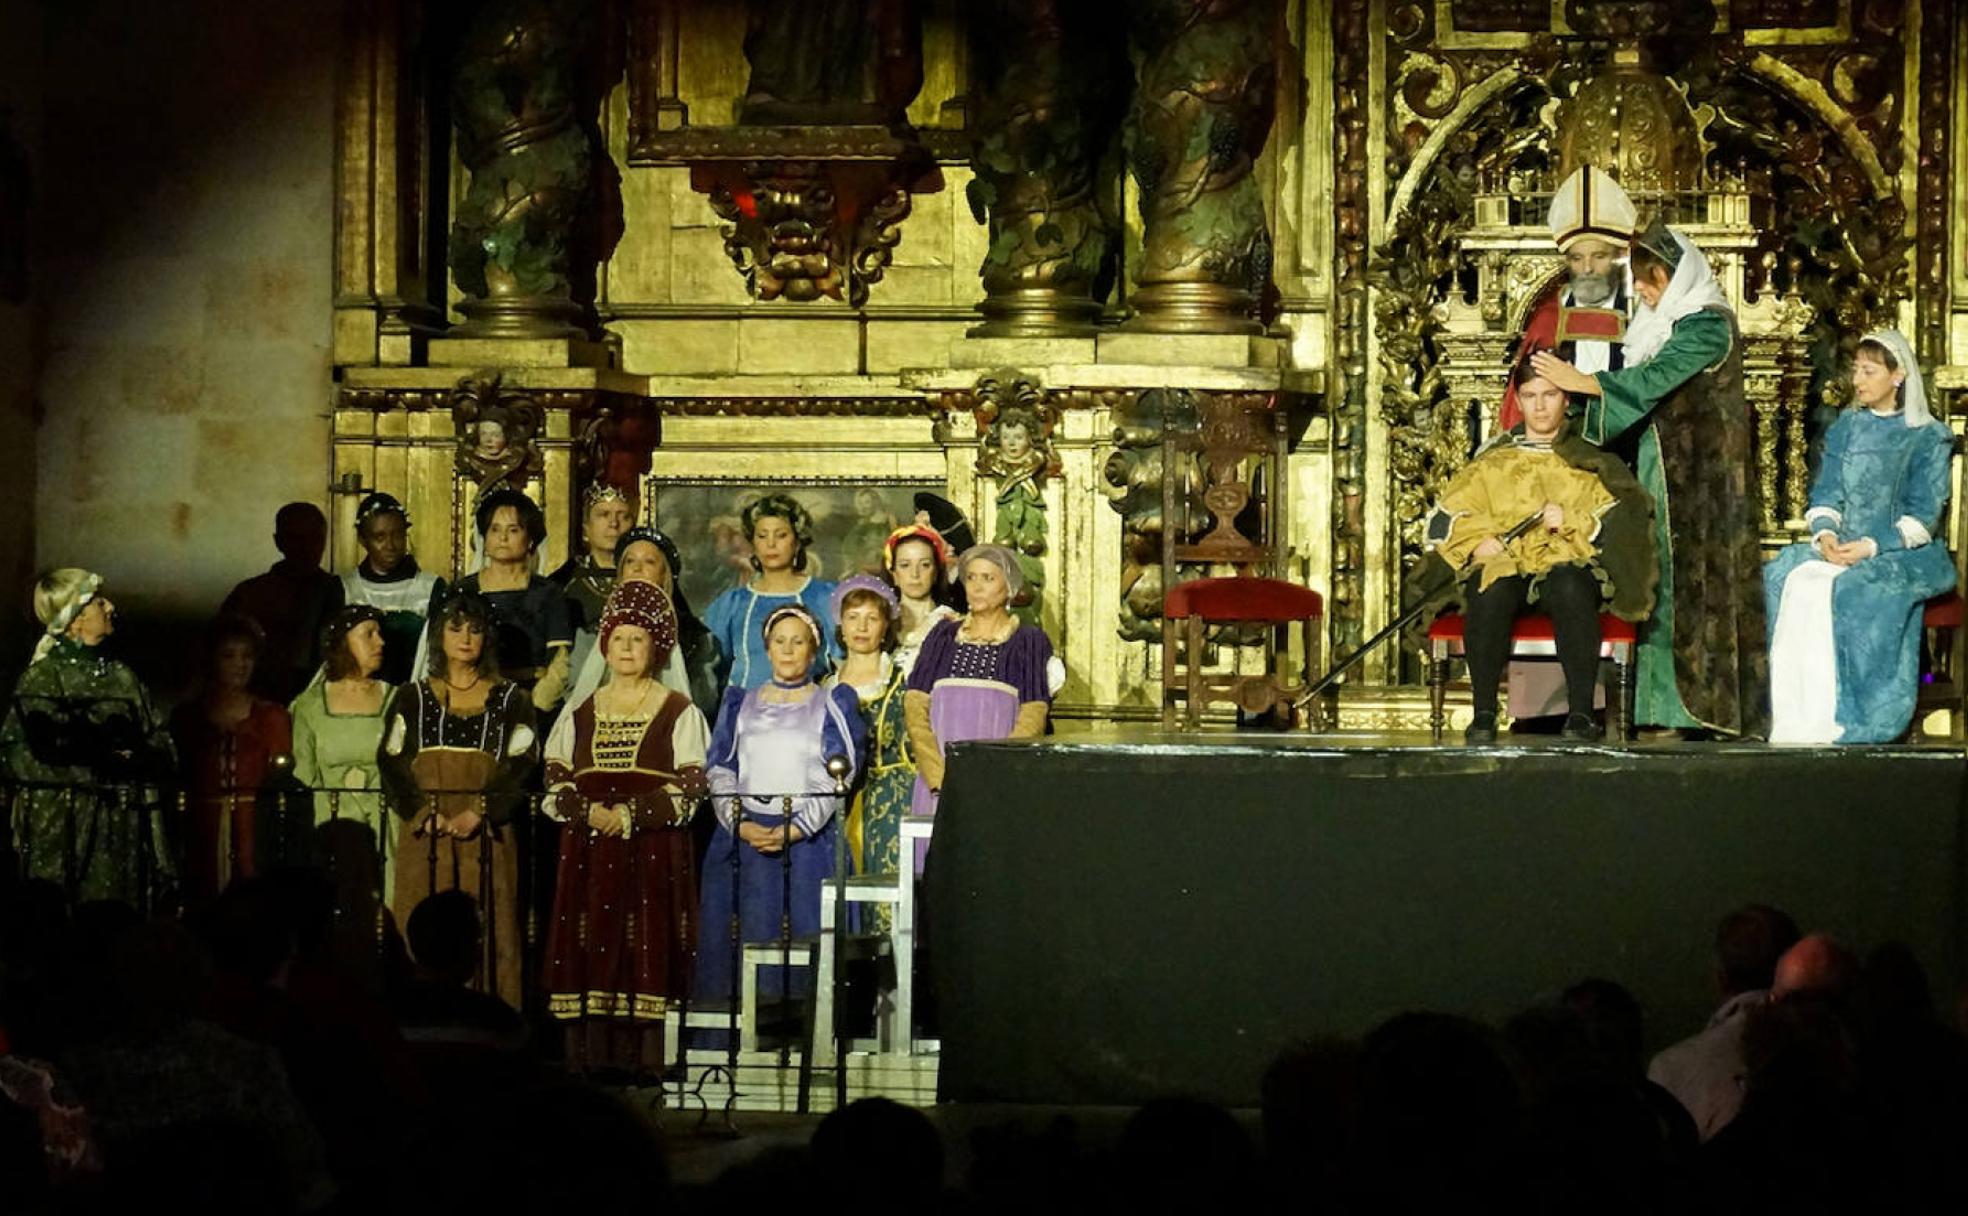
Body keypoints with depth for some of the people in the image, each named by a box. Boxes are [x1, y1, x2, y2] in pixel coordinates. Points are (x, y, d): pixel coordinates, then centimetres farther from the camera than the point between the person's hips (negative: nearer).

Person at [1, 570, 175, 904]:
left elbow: (163, 752, 12)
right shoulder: (40, 678, 1)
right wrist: (93, 764, -15)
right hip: (58, 830, -4)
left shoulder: (123, 677, 15)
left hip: (122, 827, 4)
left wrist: (134, 758, -11)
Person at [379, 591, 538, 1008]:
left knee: (485, 940, -6)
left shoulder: (510, 700, 11)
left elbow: (523, 770, 1)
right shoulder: (412, 699, 14)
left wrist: (479, 813, -14)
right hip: (424, 841, 1)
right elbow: (391, 766, 6)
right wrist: (425, 815, -11)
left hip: (487, 839, -1)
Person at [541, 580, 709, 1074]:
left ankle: (640, 1068, -9)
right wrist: (587, 812, -9)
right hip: (588, 853, 3)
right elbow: (555, 779, 11)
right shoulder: (579, 713, 15)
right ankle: (585, 1067, -3)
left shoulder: (679, 713, 5)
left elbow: (691, 786, -3)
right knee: (588, 955, -4)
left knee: (643, 956, -9)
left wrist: (630, 816, -13)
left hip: (653, 853, -3)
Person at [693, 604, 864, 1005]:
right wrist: (741, 825, -8)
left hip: (809, 837, -1)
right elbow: (720, 771, 10)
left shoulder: (832, 705, 10)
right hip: (746, 836, 1)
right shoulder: (741, 705, 17)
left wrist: (794, 830, -12)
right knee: (754, 935, -8)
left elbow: (838, 778, 0)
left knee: (809, 932, -10)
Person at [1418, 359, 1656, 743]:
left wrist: (1571, 521, -9)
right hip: (1504, 564, 1)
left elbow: (1621, 525, 7)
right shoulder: (1493, 460, 22)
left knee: (1571, 588, -37)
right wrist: (1480, 541, -5)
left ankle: (1581, 713, -36)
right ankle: (1484, 714, -29)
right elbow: (1440, 523, 14)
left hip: (1566, 563, -1)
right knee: (1490, 591, -36)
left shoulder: (1587, 460, 20)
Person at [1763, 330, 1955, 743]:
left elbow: (1922, 516, -7)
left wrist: (1872, 547, -21)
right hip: (1842, 547, 5)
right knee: (1787, 577, -26)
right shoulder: (1845, 429, 17)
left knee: (1853, 589, -36)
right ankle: (1796, 718, -30)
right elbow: (1825, 493, 12)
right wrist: (1825, 533, -11)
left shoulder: (1929, 438, 0)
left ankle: (1845, 721, -32)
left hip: (1905, 555, -5)